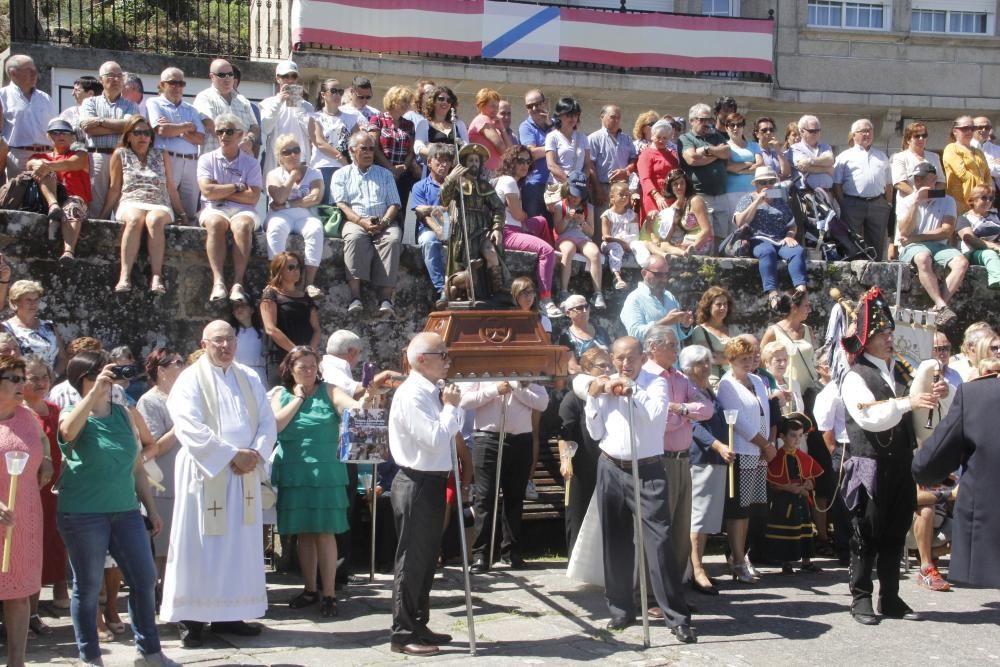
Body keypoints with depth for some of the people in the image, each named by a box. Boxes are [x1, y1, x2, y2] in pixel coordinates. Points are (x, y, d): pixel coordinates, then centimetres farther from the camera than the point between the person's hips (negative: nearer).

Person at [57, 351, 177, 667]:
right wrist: (95, 392, -31)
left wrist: (151, 508, 15)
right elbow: (67, 431, -30)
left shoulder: (122, 414, 10)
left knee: (145, 580, 6)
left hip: (125, 510, 5)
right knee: (88, 587, 4)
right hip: (83, 514, -5)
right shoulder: (73, 415, -3)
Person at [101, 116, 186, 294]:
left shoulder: (161, 155, 19)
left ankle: (156, 276, -46)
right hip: (130, 204, -1)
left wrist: (181, 214, 16)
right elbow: (114, 189, 13)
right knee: (135, 219, -37)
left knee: (154, 220, -36)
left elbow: (171, 188, 19)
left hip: (160, 206, 1)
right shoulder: (120, 155, 14)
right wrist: (102, 215, 8)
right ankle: (125, 275, -48)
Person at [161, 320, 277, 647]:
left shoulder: (249, 379, 13)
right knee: (201, 547, -3)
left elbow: (267, 422, 9)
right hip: (206, 474, -5)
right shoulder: (190, 380, -4)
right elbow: (190, 429, -16)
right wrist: (233, 455, -19)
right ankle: (192, 618, 1)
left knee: (240, 545, 7)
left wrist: (255, 454, -10)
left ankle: (230, 614, 14)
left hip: (244, 475, 5)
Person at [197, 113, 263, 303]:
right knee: (215, 223, -36)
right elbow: (208, 191, -3)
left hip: (243, 210, 0)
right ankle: (218, 281, -45)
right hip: (214, 209, 0)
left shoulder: (251, 163, 12)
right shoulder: (207, 159, 13)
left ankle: (238, 283, -42)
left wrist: (221, 191, -1)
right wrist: (237, 187, 1)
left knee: (242, 225, -36)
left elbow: (253, 197, -2)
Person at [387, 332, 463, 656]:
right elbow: (435, 441, -25)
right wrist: (451, 406, -14)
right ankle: (402, 634, 8)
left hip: (431, 482, 10)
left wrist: (451, 407, 5)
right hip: (417, 484, -10)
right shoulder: (412, 394, -18)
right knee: (412, 559, -1)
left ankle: (419, 626, 28)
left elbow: (450, 433, 19)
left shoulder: (432, 392, 11)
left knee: (426, 558, 17)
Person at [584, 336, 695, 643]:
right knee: (615, 542, 11)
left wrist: (631, 390, -19)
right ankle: (621, 609, 24)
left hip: (647, 472, -4)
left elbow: (656, 415, -22)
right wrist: (593, 398, -4)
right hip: (611, 469, 4)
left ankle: (677, 617, -8)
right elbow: (595, 432, 6)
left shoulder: (656, 383, -3)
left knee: (659, 540, -11)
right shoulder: (604, 385, 8)